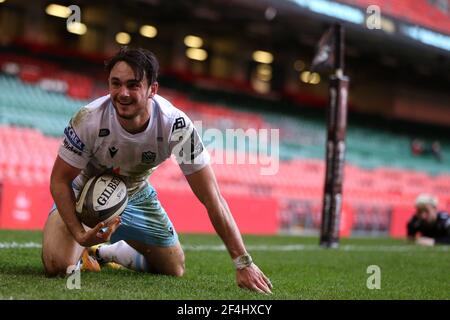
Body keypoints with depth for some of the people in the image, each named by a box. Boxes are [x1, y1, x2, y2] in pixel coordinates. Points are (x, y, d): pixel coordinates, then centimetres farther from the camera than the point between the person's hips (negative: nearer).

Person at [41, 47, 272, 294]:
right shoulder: (89, 120, -33)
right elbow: (60, 180, -19)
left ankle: (105, 253, 32)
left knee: (174, 271, 9)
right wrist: (80, 234, -36)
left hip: (135, 195, 3)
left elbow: (212, 199, -27)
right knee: (57, 266, -25)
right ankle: (81, 252, 13)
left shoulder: (176, 125, -31)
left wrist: (243, 263, -29)